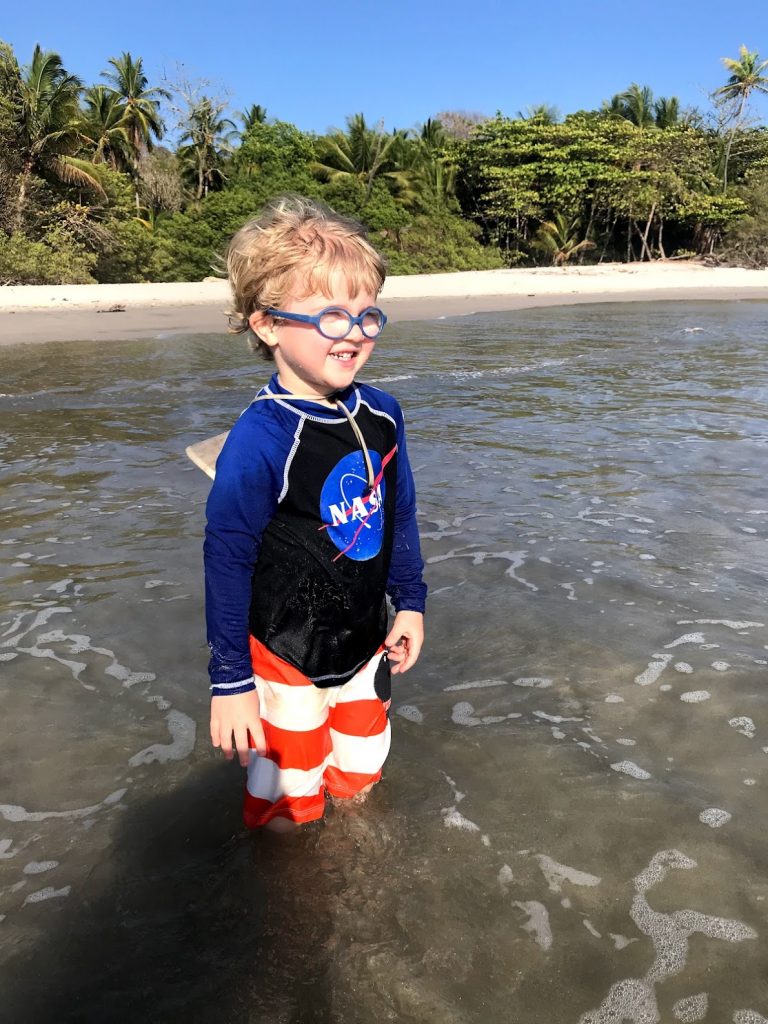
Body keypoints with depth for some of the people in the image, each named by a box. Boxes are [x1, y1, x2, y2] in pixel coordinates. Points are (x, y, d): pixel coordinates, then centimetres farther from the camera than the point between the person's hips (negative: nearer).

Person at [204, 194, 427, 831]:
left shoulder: (382, 416, -6)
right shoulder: (260, 439, -25)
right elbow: (227, 561, -18)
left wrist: (410, 603, 12)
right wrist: (229, 681, -13)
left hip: (365, 641, 6)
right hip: (285, 656, -5)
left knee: (360, 773, 26)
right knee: (289, 799, 15)